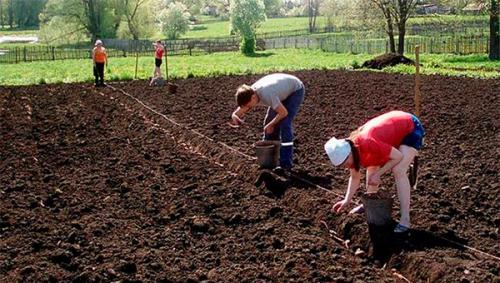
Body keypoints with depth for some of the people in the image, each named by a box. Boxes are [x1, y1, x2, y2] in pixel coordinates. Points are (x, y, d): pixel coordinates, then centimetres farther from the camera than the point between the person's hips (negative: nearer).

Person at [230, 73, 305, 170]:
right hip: (283, 89, 8)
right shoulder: (249, 93, -18)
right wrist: (234, 116, -27)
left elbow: (283, 112, -31)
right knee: (269, 121, 3)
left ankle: (286, 163, -13)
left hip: (296, 90, -8)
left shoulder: (266, 95, -41)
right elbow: (238, 112, -5)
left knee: (284, 124, -18)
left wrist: (271, 125, -18)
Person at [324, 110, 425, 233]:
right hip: (396, 125, 8)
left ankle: (405, 220, -19)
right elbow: (355, 177, 4)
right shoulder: (350, 149, -10)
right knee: (372, 165, 9)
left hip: (412, 129, -8)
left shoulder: (368, 143, -36)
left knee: (398, 171, -21)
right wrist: (346, 201, -3)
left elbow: (398, 156, -26)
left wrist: (378, 175, -20)